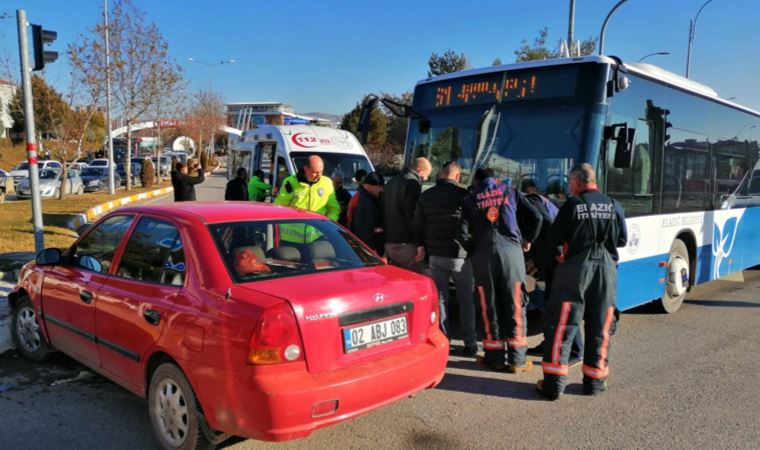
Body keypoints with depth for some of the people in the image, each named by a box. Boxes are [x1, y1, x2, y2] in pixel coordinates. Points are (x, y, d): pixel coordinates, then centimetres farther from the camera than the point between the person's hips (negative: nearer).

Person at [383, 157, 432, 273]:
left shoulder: (391, 182, 18)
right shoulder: (413, 183, -11)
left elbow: (383, 210, 23)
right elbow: (413, 215, -18)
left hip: (389, 243, 9)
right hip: (406, 244, -9)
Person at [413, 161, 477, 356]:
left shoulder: (425, 196, 2)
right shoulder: (463, 194, -10)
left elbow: (418, 226, 7)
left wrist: (424, 247, 17)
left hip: (436, 255, 3)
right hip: (460, 255, -2)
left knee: (440, 298, 11)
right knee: (465, 299, 9)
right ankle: (470, 343, 13)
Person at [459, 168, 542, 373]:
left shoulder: (470, 199, 10)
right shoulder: (510, 191, 13)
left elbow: (463, 232, -1)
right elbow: (535, 217, 5)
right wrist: (527, 240, 19)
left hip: (483, 254, 0)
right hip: (511, 249, 0)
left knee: (490, 306, 7)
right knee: (515, 304, 5)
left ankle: (495, 357, 11)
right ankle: (517, 359, 7)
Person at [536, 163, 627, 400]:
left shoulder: (572, 204, -8)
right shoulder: (614, 206, 5)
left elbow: (554, 239, -5)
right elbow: (622, 240, 12)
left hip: (576, 268, -4)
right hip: (607, 268, 4)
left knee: (561, 325, 1)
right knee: (600, 327, 13)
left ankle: (554, 382, 1)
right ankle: (594, 381, 22)